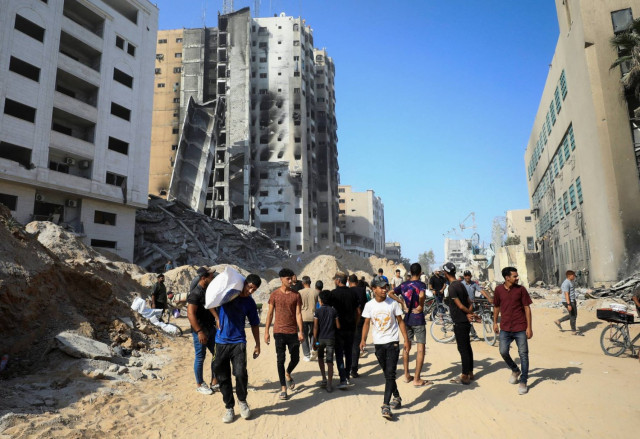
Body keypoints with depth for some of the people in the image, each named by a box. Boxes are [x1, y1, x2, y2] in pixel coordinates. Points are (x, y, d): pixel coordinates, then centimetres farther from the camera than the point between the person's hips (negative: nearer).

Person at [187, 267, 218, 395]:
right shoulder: (195, 293, -17)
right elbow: (190, 314, -22)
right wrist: (199, 332, -24)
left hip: (211, 328, 8)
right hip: (200, 331, -8)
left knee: (217, 354, 10)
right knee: (200, 357, 5)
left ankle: (215, 382, 22)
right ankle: (200, 384, 21)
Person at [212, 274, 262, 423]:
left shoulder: (250, 303, 1)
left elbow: (254, 325, 10)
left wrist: (257, 345, 11)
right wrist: (217, 319, -1)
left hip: (238, 342, -1)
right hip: (221, 342, 1)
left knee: (240, 373, -14)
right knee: (223, 377, 5)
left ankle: (242, 401, 13)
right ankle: (229, 407, 22)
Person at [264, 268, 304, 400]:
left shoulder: (296, 295, 2)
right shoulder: (275, 295, 0)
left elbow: (298, 314, -1)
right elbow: (270, 314, 3)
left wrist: (300, 331, -9)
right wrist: (266, 332, -1)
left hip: (293, 332, 1)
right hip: (279, 331, -1)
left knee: (295, 358, 6)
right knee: (281, 360, 0)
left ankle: (288, 374, 38)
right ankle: (283, 388, 11)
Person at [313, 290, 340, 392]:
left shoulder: (317, 311, -5)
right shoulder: (333, 310, 0)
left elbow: (315, 327, -8)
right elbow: (338, 326, 0)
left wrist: (314, 341, -4)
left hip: (320, 338, 0)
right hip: (331, 338, 0)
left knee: (320, 357, 22)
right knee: (329, 361, 2)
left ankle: (324, 379, 15)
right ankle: (329, 384, -2)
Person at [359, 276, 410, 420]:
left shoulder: (393, 303, -5)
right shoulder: (369, 305, -2)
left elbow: (400, 321, 1)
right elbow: (367, 323, 5)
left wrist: (406, 339, -2)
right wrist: (363, 339, -7)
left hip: (392, 342, -2)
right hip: (378, 343, 3)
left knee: (390, 374, -10)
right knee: (387, 374, 15)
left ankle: (386, 405, -10)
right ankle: (396, 397, 34)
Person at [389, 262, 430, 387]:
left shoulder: (403, 285, 4)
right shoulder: (421, 285, -12)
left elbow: (390, 293, 4)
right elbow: (422, 295, -33)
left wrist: (402, 303, 5)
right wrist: (421, 306, -16)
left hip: (407, 319, 6)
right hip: (418, 319, -6)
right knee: (420, 349, 0)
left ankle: (407, 375, 25)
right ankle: (417, 379, 2)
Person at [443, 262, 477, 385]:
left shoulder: (452, 287, -18)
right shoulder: (461, 284, 11)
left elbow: (460, 306, -18)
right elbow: (469, 303, 11)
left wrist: (471, 314, -5)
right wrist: (470, 314, -1)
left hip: (460, 323, -9)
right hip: (465, 322, 9)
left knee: (463, 349, -2)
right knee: (467, 347, 16)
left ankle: (465, 377, 5)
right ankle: (470, 373, 25)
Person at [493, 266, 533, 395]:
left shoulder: (521, 289, -5)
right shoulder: (498, 289, 0)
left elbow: (527, 308, -3)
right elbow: (496, 307, 12)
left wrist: (529, 327, -7)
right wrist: (495, 323, 13)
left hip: (520, 328, -2)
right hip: (505, 328, 2)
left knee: (523, 354, 1)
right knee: (503, 352, 3)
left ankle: (523, 382, 12)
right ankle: (515, 370, 31)